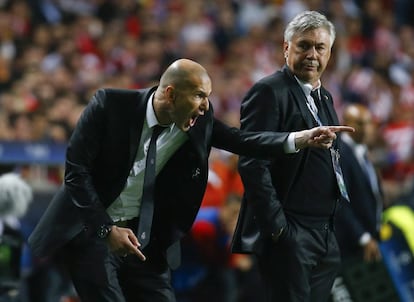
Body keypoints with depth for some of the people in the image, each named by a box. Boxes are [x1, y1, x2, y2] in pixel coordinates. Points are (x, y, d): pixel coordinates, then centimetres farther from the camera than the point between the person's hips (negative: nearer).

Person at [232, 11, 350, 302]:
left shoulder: (324, 98, 18)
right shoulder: (269, 92, -9)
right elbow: (252, 164, -16)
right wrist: (277, 228, -19)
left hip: (326, 234, 8)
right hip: (289, 234, -8)